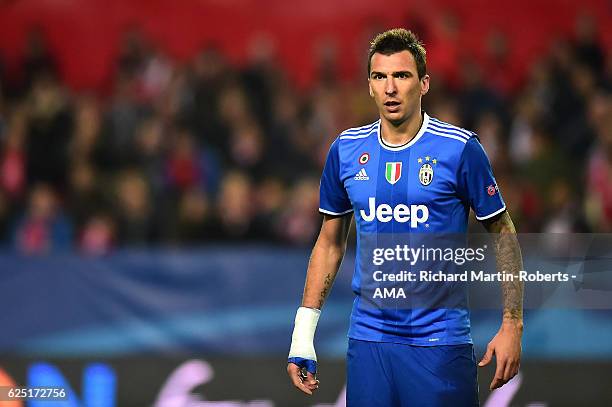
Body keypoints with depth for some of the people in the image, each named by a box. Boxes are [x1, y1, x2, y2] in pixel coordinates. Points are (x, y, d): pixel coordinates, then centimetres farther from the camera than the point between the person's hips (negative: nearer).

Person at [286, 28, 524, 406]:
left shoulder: (460, 148, -6)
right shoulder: (346, 150, 4)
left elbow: (503, 234, 0)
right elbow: (330, 242, 14)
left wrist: (512, 324, -6)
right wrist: (304, 330, 8)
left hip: (441, 342, -3)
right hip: (368, 340, 3)